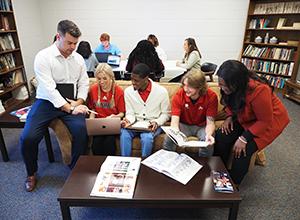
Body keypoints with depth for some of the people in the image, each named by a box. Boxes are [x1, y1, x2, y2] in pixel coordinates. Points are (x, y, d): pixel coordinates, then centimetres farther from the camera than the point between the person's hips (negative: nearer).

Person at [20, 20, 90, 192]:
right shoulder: (43, 57, -9)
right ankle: (31, 173, 14)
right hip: (47, 102, -2)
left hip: (71, 103, 3)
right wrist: (70, 109, -25)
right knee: (28, 138, -19)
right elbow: (49, 89, -18)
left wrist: (78, 103, -11)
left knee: (81, 131, -25)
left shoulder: (78, 58, 6)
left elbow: (84, 84, 7)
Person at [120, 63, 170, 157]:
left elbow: (166, 113, 0)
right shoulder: (128, 91, -3)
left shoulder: (161, 91, -10)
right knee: (124, 133, -29)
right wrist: (128, 120, -20)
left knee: (146, 137, -33)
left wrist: (157, 122, -18)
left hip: (153, 125, -2)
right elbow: (130, 113, 2)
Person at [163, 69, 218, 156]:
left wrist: (209, 135, -39)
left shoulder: (211, 96, -19)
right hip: (184, 125, 0)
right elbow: (174, 121, -22)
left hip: (202, 126, 0)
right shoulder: (179, 95, -18)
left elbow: (210, 122, -16)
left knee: (208, 142, -30)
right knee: (169, 139, -27)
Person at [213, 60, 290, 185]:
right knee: (221, 137, -14)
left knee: (243, 150, -23)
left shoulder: (258, 91, -36)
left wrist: (244, 138, -28)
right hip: (245, 118, 6)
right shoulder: (231, 87, -17)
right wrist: (230, 117, -12)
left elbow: (265, 121, -26)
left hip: (270, 120, -6)